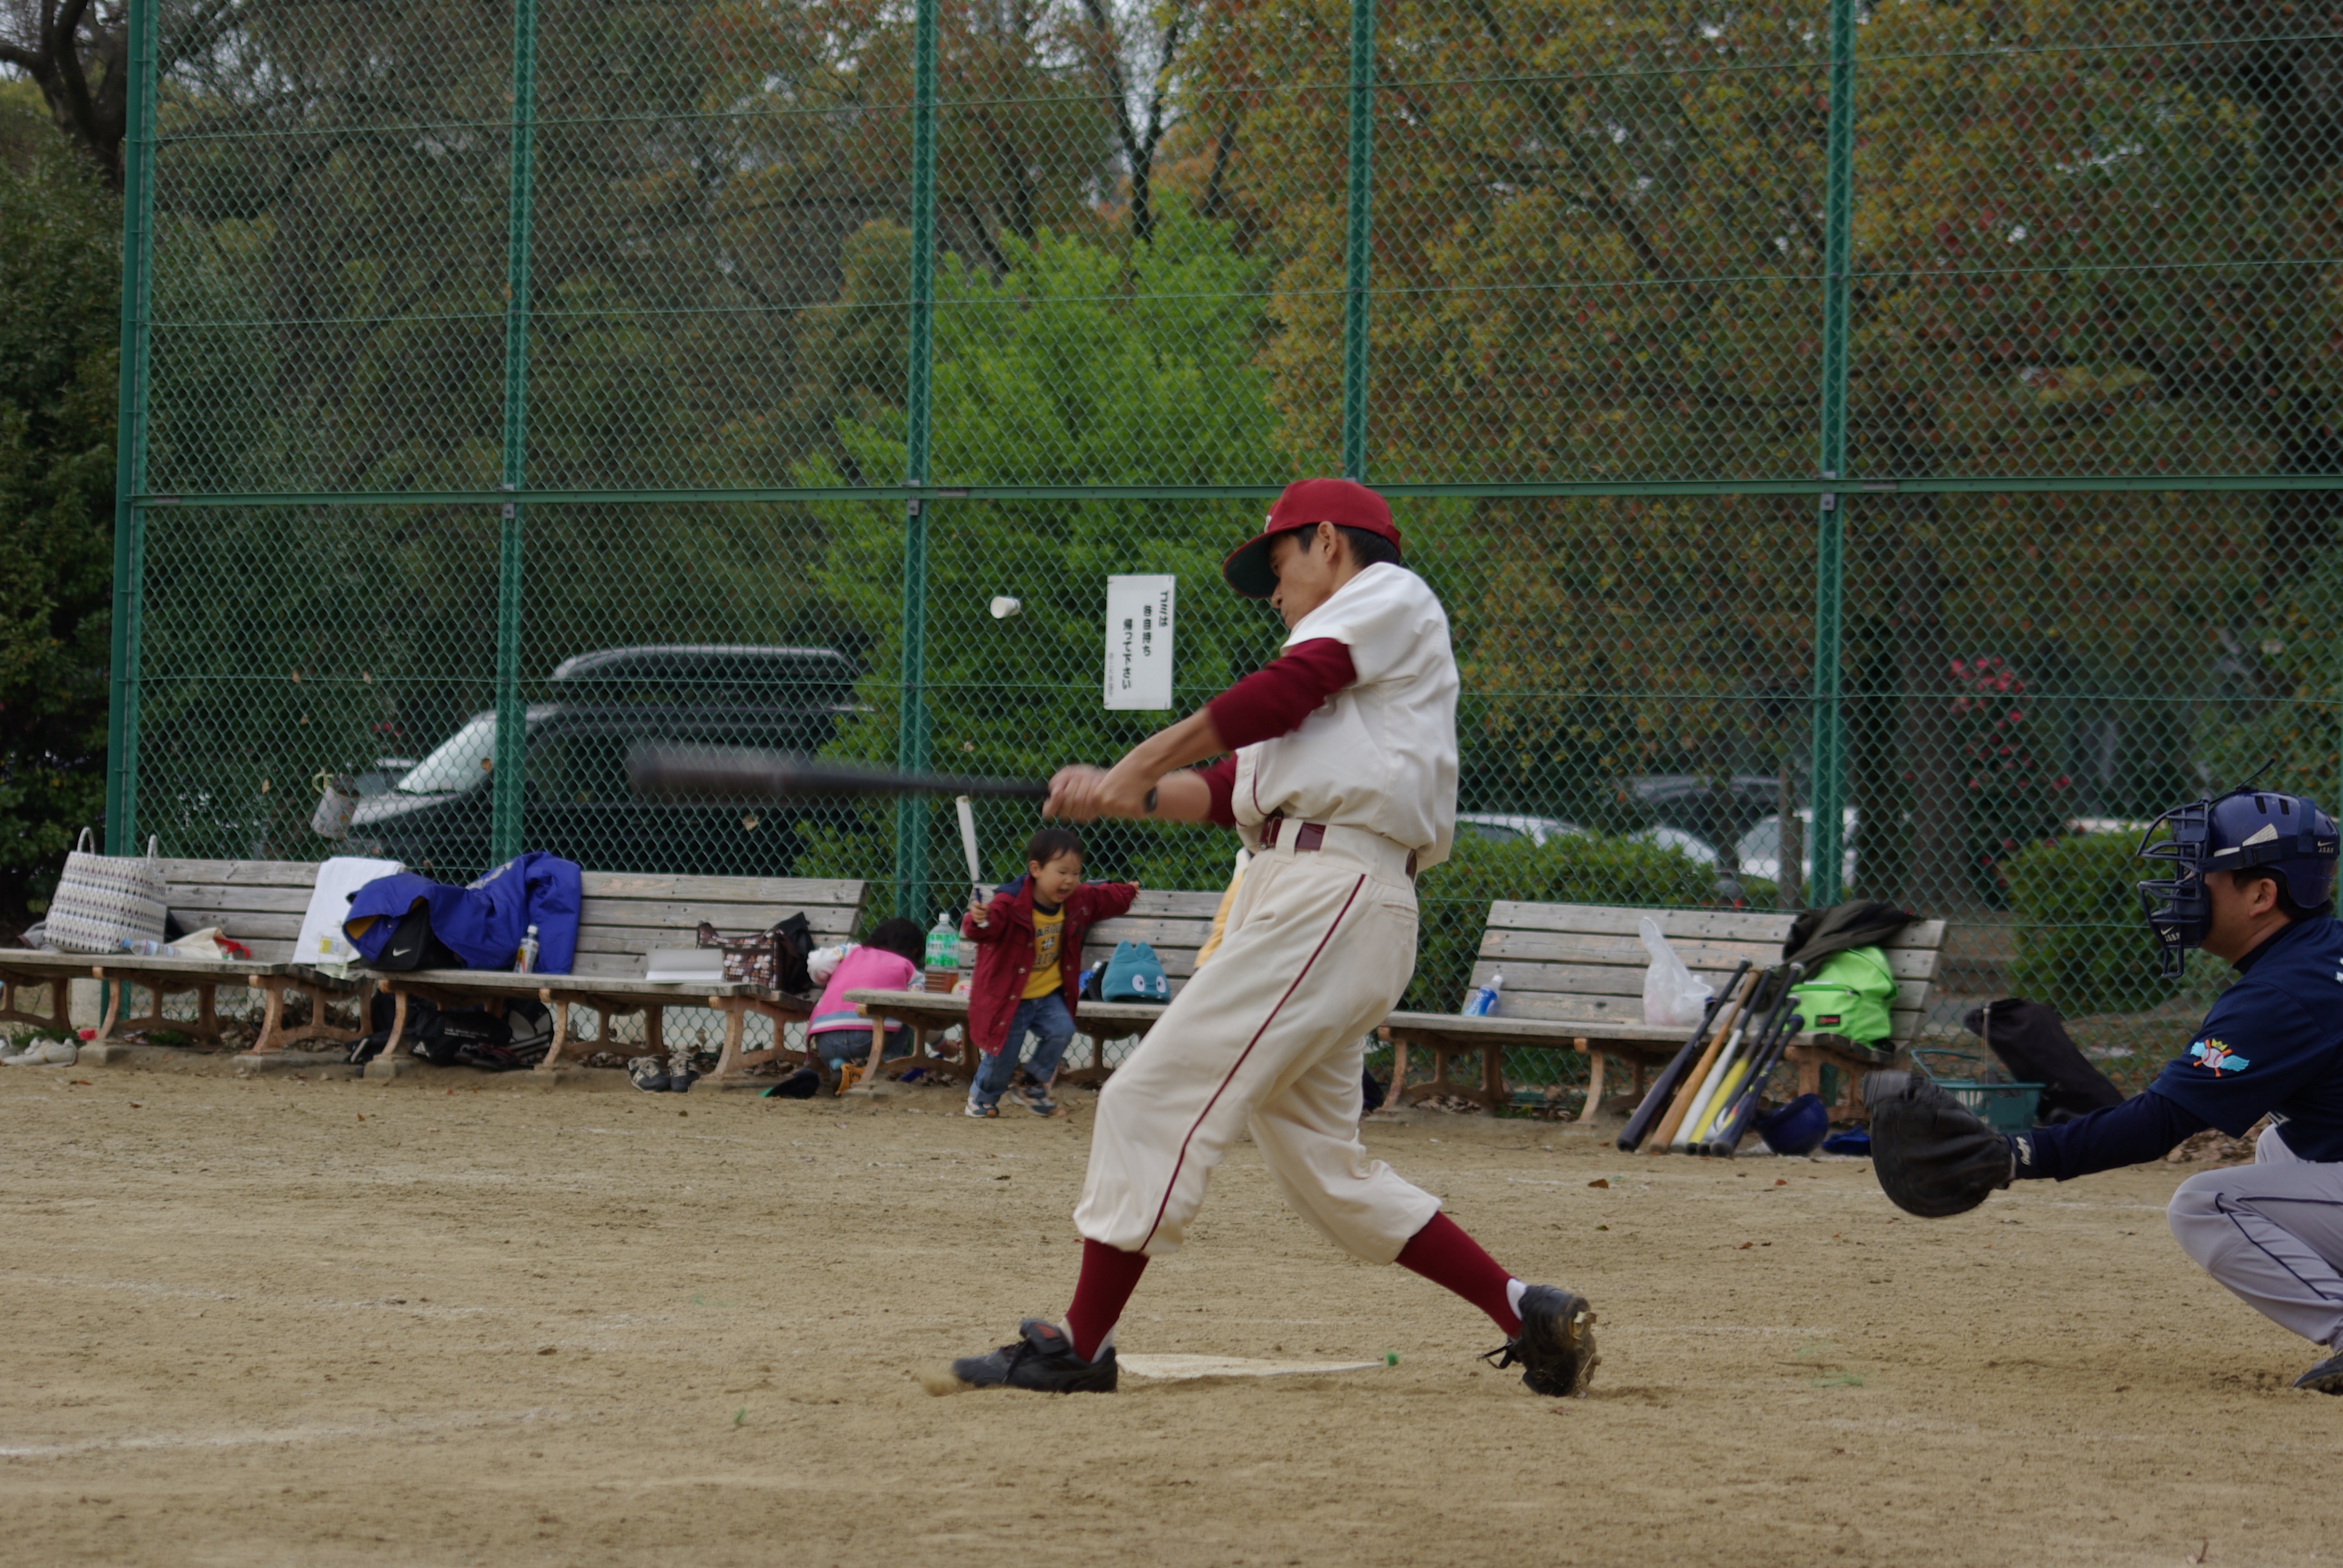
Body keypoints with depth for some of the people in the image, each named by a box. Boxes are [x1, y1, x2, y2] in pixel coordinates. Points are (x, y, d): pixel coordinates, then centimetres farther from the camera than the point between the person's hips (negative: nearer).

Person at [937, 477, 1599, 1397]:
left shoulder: (1390, 595, 4)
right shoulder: (1339, 671, 32)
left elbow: (1280, 693, -11)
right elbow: (1237, 788, 20)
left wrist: (1135, 767, -8)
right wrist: (1120, 796, 7)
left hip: (1332, 897, -10)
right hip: (1293, 897, 10)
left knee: (1155, 1098, -12)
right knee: (1322, 1169, 9)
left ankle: (1080, 1347, -13)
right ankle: (1529, 1317, 8)